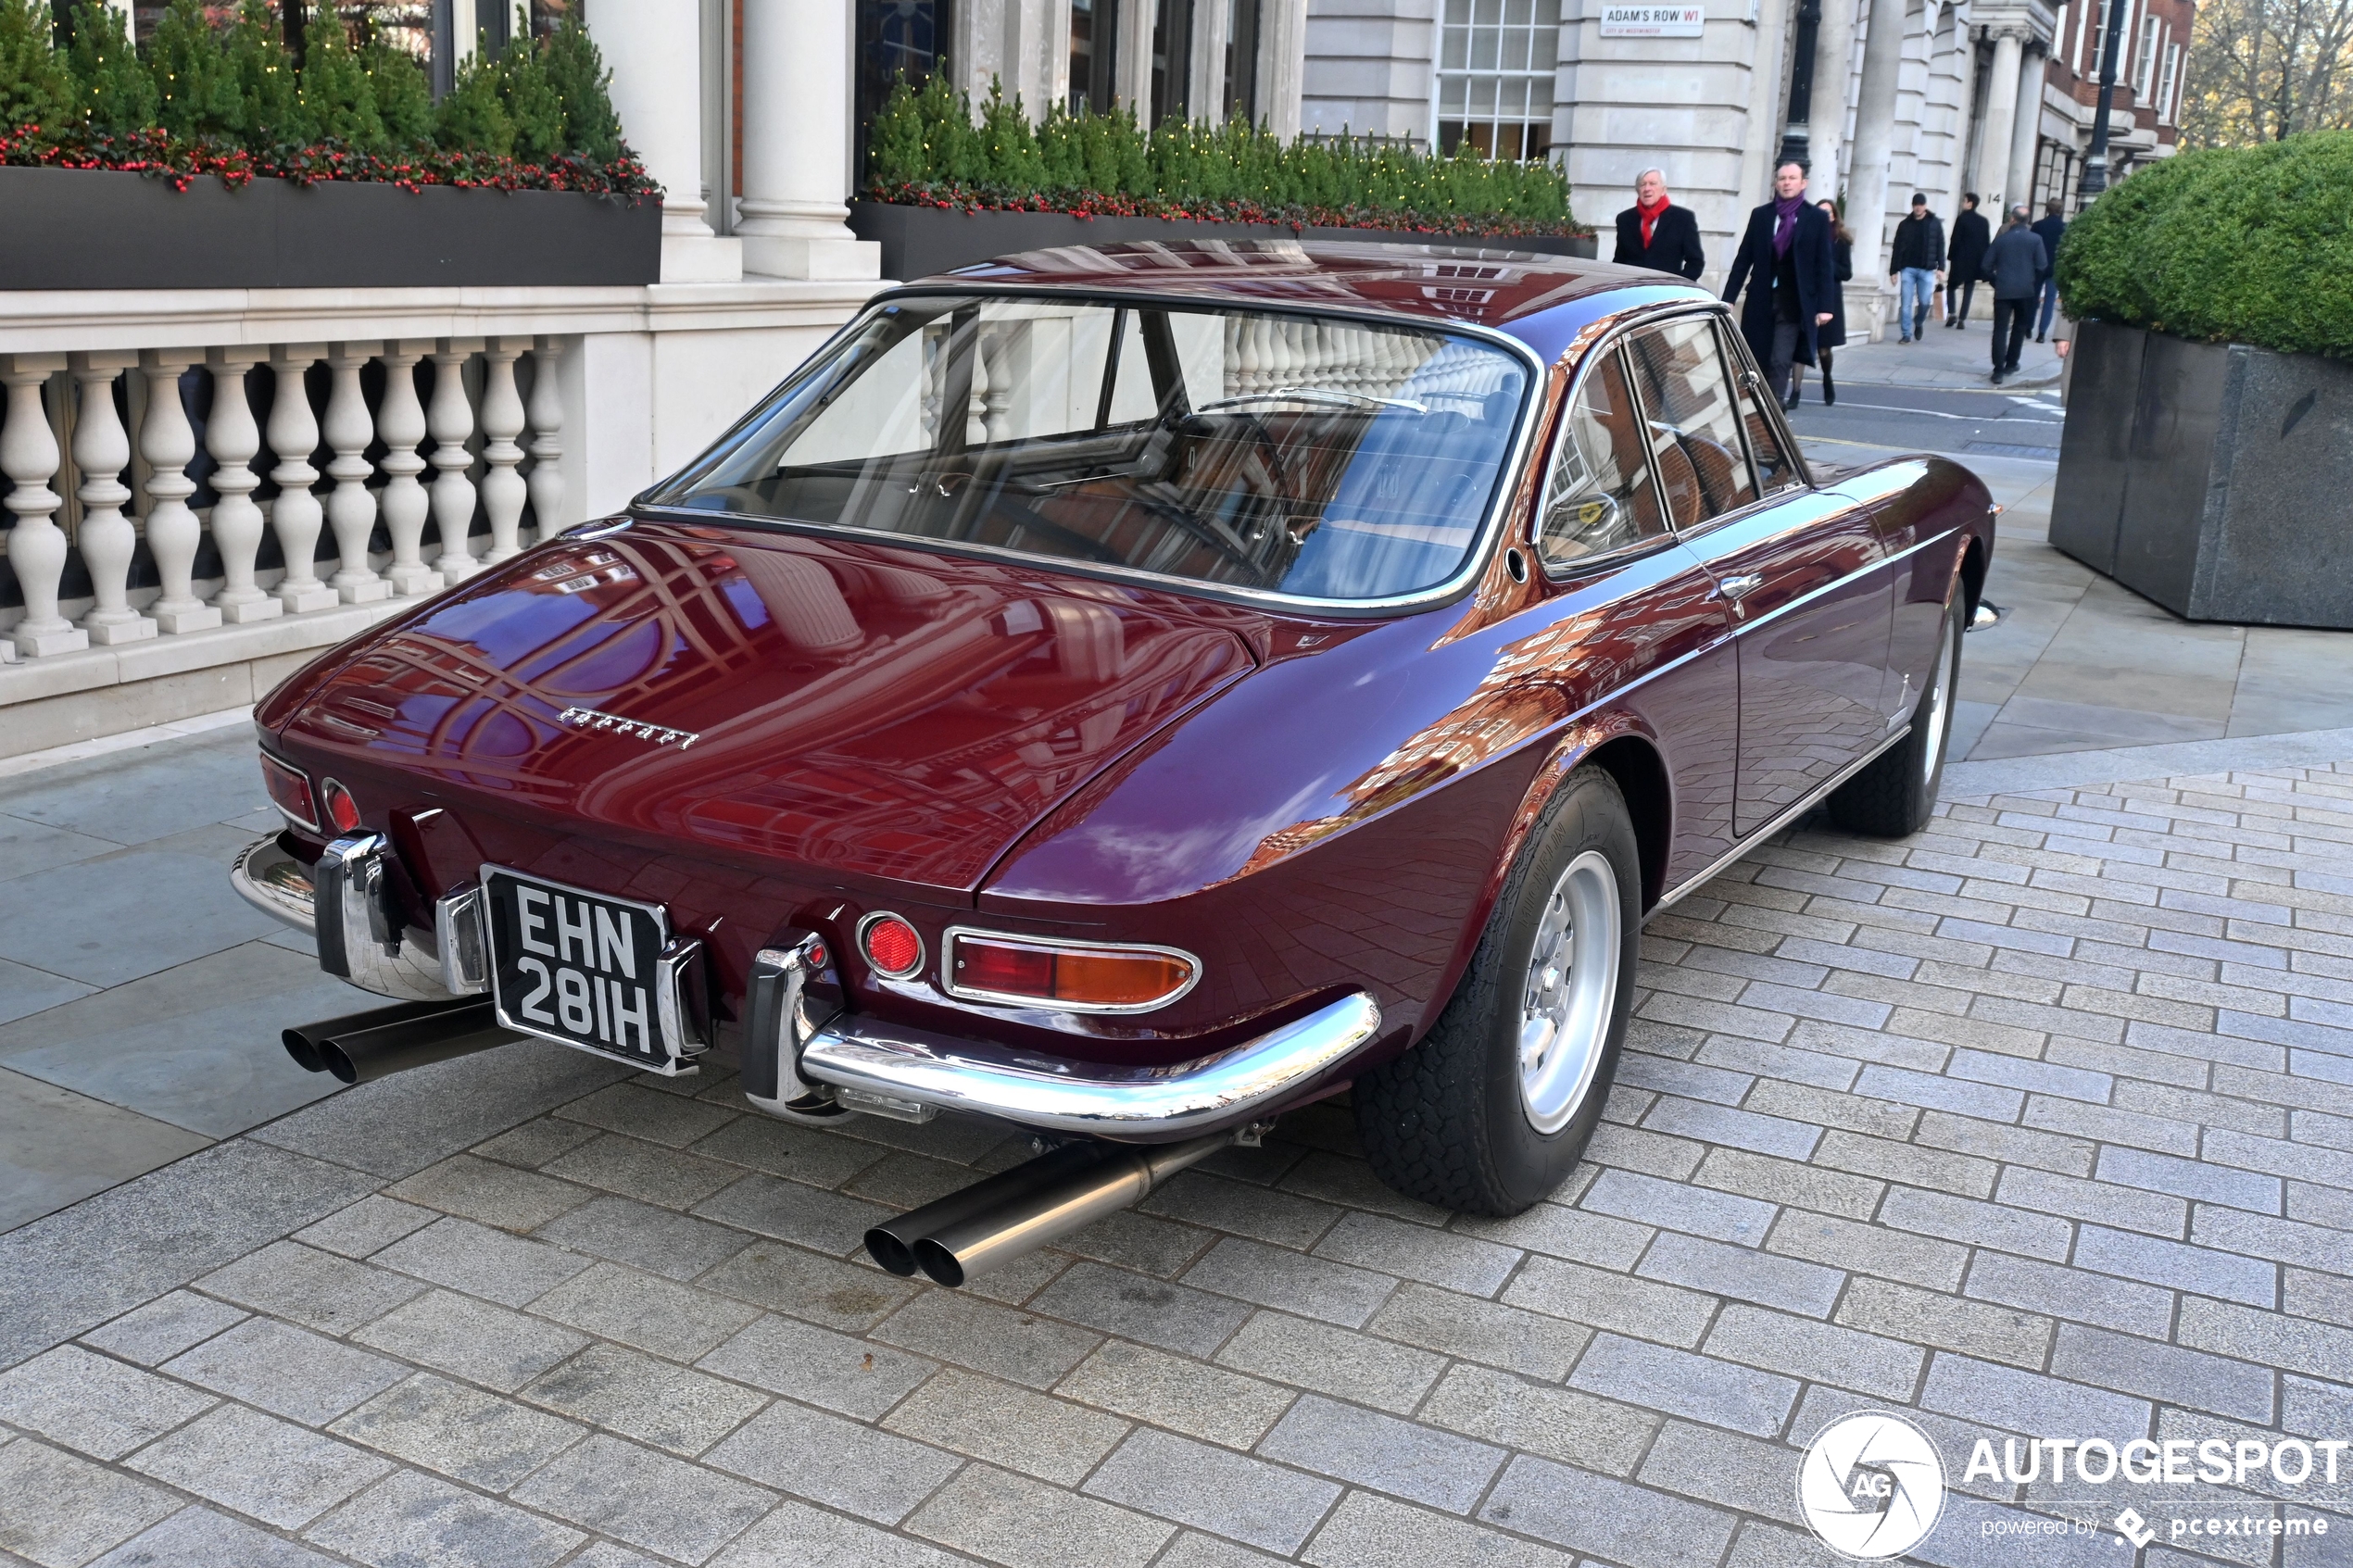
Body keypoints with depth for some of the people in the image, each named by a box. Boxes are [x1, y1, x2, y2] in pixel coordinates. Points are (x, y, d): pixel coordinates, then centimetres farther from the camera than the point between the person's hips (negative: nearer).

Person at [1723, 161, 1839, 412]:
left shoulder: (1817, 218, 1)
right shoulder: (1760, 215, 7)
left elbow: (1824, 265, 0)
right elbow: (1743, 259, 7)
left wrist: (1824, 306, -7)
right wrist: (1728, 299, 3)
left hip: (1794, 303, -3)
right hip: (1761, 300, 3)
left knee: (1780, 362, -10)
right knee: (1756, 361, 5)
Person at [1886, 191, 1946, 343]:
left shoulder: (1935, 223, 5)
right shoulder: (1905, 225, 6)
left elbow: (1940, 247, 3)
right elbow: (1897, 249, 6)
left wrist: (1940, 268, -5)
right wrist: (1893, 270, 1)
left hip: (1927, 270, -1)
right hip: (1908, 269, 1)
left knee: (1924, 301, -3)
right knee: (1906, 303, -3)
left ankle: (1919, 323, 26)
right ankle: (1907, 334, 3)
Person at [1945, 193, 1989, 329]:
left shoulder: (1962, 219, -9)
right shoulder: (1983, 221, 6)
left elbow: (1955, 240, -12)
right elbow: (1986, 241, 7)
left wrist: (1950, 257, -2)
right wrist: (1983, 261, 12)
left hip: (1960, 261, -4)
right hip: (1975, 262, 4)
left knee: (1951, 287, 10)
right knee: (1968, 291, 6)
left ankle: (1952, 314, -6)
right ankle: (1962, 319, -1)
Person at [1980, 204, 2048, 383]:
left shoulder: (2000, 239, 2)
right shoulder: (2035, 239, -3)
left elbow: (1986, 266, 2)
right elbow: (2042, 266, -5)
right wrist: (2034, 285, 12)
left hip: (2003, 291, 0)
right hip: (2025, 291, 0)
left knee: (2000, 329, -2)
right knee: (2019, 327, 18)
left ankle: (1998, 370, -11)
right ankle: (2010, 364, 25)